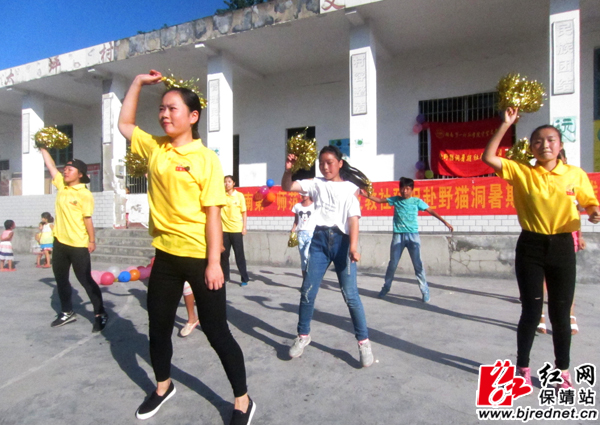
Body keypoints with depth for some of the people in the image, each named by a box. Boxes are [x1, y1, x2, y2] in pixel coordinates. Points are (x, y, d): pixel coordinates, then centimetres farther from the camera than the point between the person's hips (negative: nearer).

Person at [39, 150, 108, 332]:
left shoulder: (84, 194, -12)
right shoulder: (61, 185, 7)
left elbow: (87, 219, -13)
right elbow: (51, 166, 15)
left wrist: (92, 240, -13)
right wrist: (43, 148, 15)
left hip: (78, 244, -7)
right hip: (60, 242, 7)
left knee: (86, 280, -2)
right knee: (61, 278, 16)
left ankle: (100, 314, 9)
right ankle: (67, 312, 32)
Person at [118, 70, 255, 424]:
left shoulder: (206, 158, -9)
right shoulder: (154, 147, 7)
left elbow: (213, 213, -12)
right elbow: (124, 123, 24)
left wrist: (214, 262, -15)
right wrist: (138, 83, 16)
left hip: (200, 257, -6)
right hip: (165, 254, 6)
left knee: (216, 331, 3)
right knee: (158, 326, 19)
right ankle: (164, 386, 46)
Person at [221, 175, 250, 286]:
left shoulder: (239, 195, 1)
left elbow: (244, 212, 2)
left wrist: (244, 227, -3)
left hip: (237, 229, -2)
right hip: (224, 229, 3)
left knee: (239, 255, -1)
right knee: (224, 254, 7)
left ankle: (244, 278, 5)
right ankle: (225, 276, 22)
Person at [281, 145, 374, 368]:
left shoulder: (350, 188, 5)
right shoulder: (316, 184, 12)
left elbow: (353, 218, -5)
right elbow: (287, 187, 6)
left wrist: (353, 246, -16)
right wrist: (288, 170, -13)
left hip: (341, 240, -2)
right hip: (319, 240, 3)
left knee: (350, 294, -3)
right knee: (307, 291, 4)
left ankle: (364, 341, 12)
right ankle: (303, 335, 23)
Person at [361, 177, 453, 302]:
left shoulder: (417, 201, 1)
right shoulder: (395, 200, 7)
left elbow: (431, 211, 0)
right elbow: (379, 200, 11)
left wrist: (445, 222, -6)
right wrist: (365, 194, 3)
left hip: (413, 236, -2)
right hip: (398, 236, 2)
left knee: (418, 264, -2)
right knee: (392, 264, 9)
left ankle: (425, 291, 7)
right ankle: (386, 288, 23)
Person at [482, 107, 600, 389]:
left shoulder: (576, 174, 2)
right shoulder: (521, 172, -2)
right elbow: (488, 158, -11)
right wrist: (506, 125, -13)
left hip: (562, 246, 2)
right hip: (530, 246, -1)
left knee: (560, 312, 9)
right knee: (531, 310, 3)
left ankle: (563, 369, 29)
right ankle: (523, 367, 22)